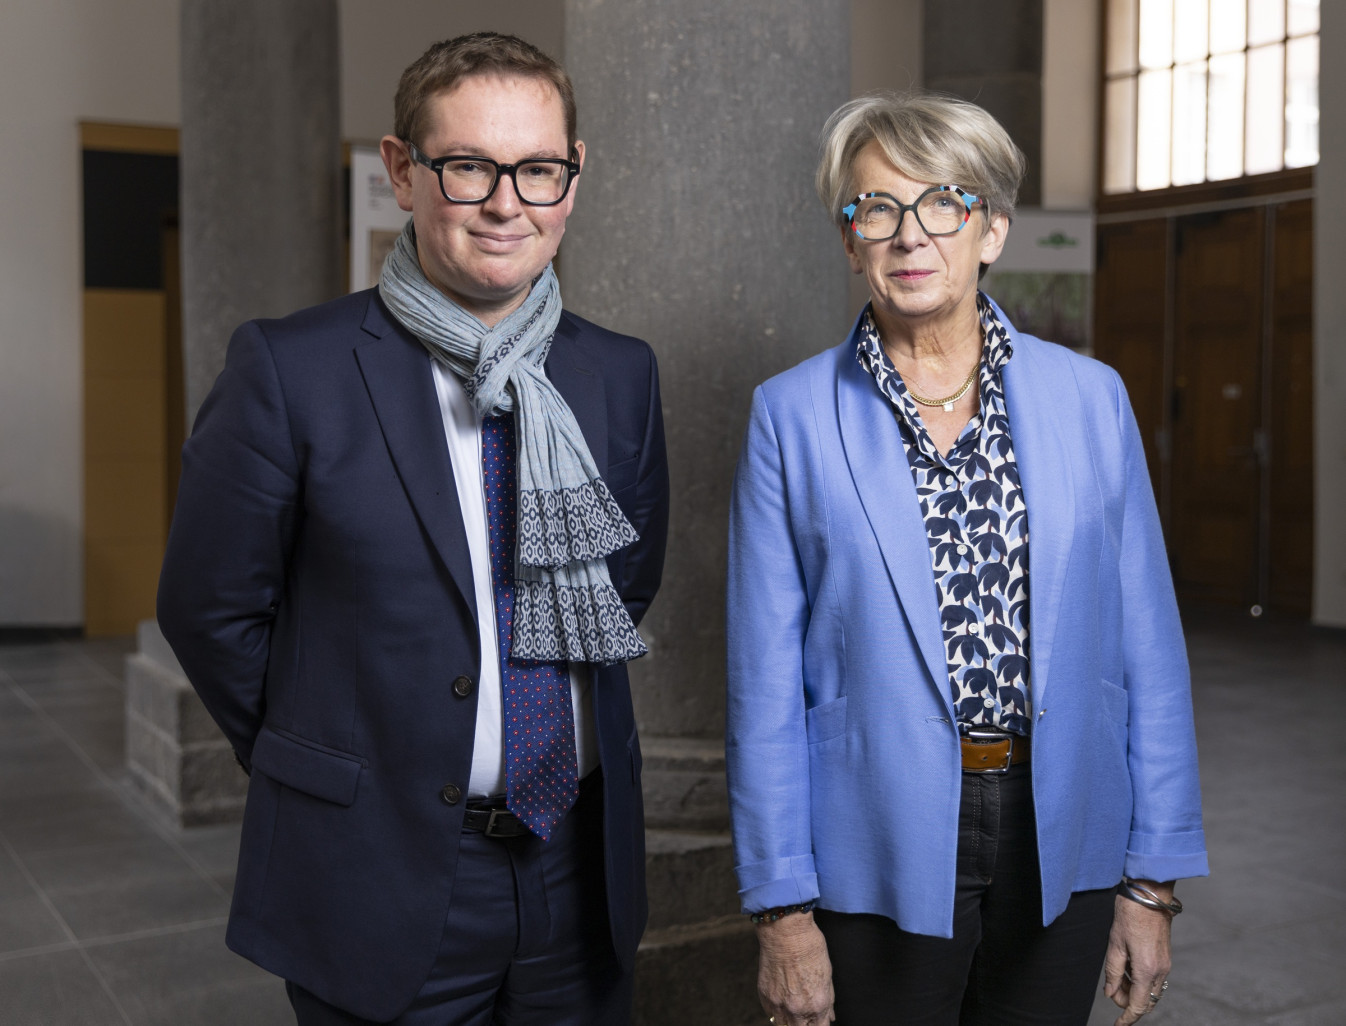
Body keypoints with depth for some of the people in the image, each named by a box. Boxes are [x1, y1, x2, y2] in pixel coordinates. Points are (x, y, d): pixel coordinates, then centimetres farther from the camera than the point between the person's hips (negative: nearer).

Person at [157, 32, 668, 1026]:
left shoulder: (622, 374, 1)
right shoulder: (291, 370, -12)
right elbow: (209, 609, -5)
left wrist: (555, 731, 9)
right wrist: (329, 762, 3)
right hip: (379, 878, -3)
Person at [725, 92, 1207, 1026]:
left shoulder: (1090, 397, 1)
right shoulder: (793, 415, -4)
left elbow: (1147, 648, 2)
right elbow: (767, 679, -4)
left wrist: (1152, 879, 0)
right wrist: (784, 909, -6)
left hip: (1063, 844, 2)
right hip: (882, 858, -2)